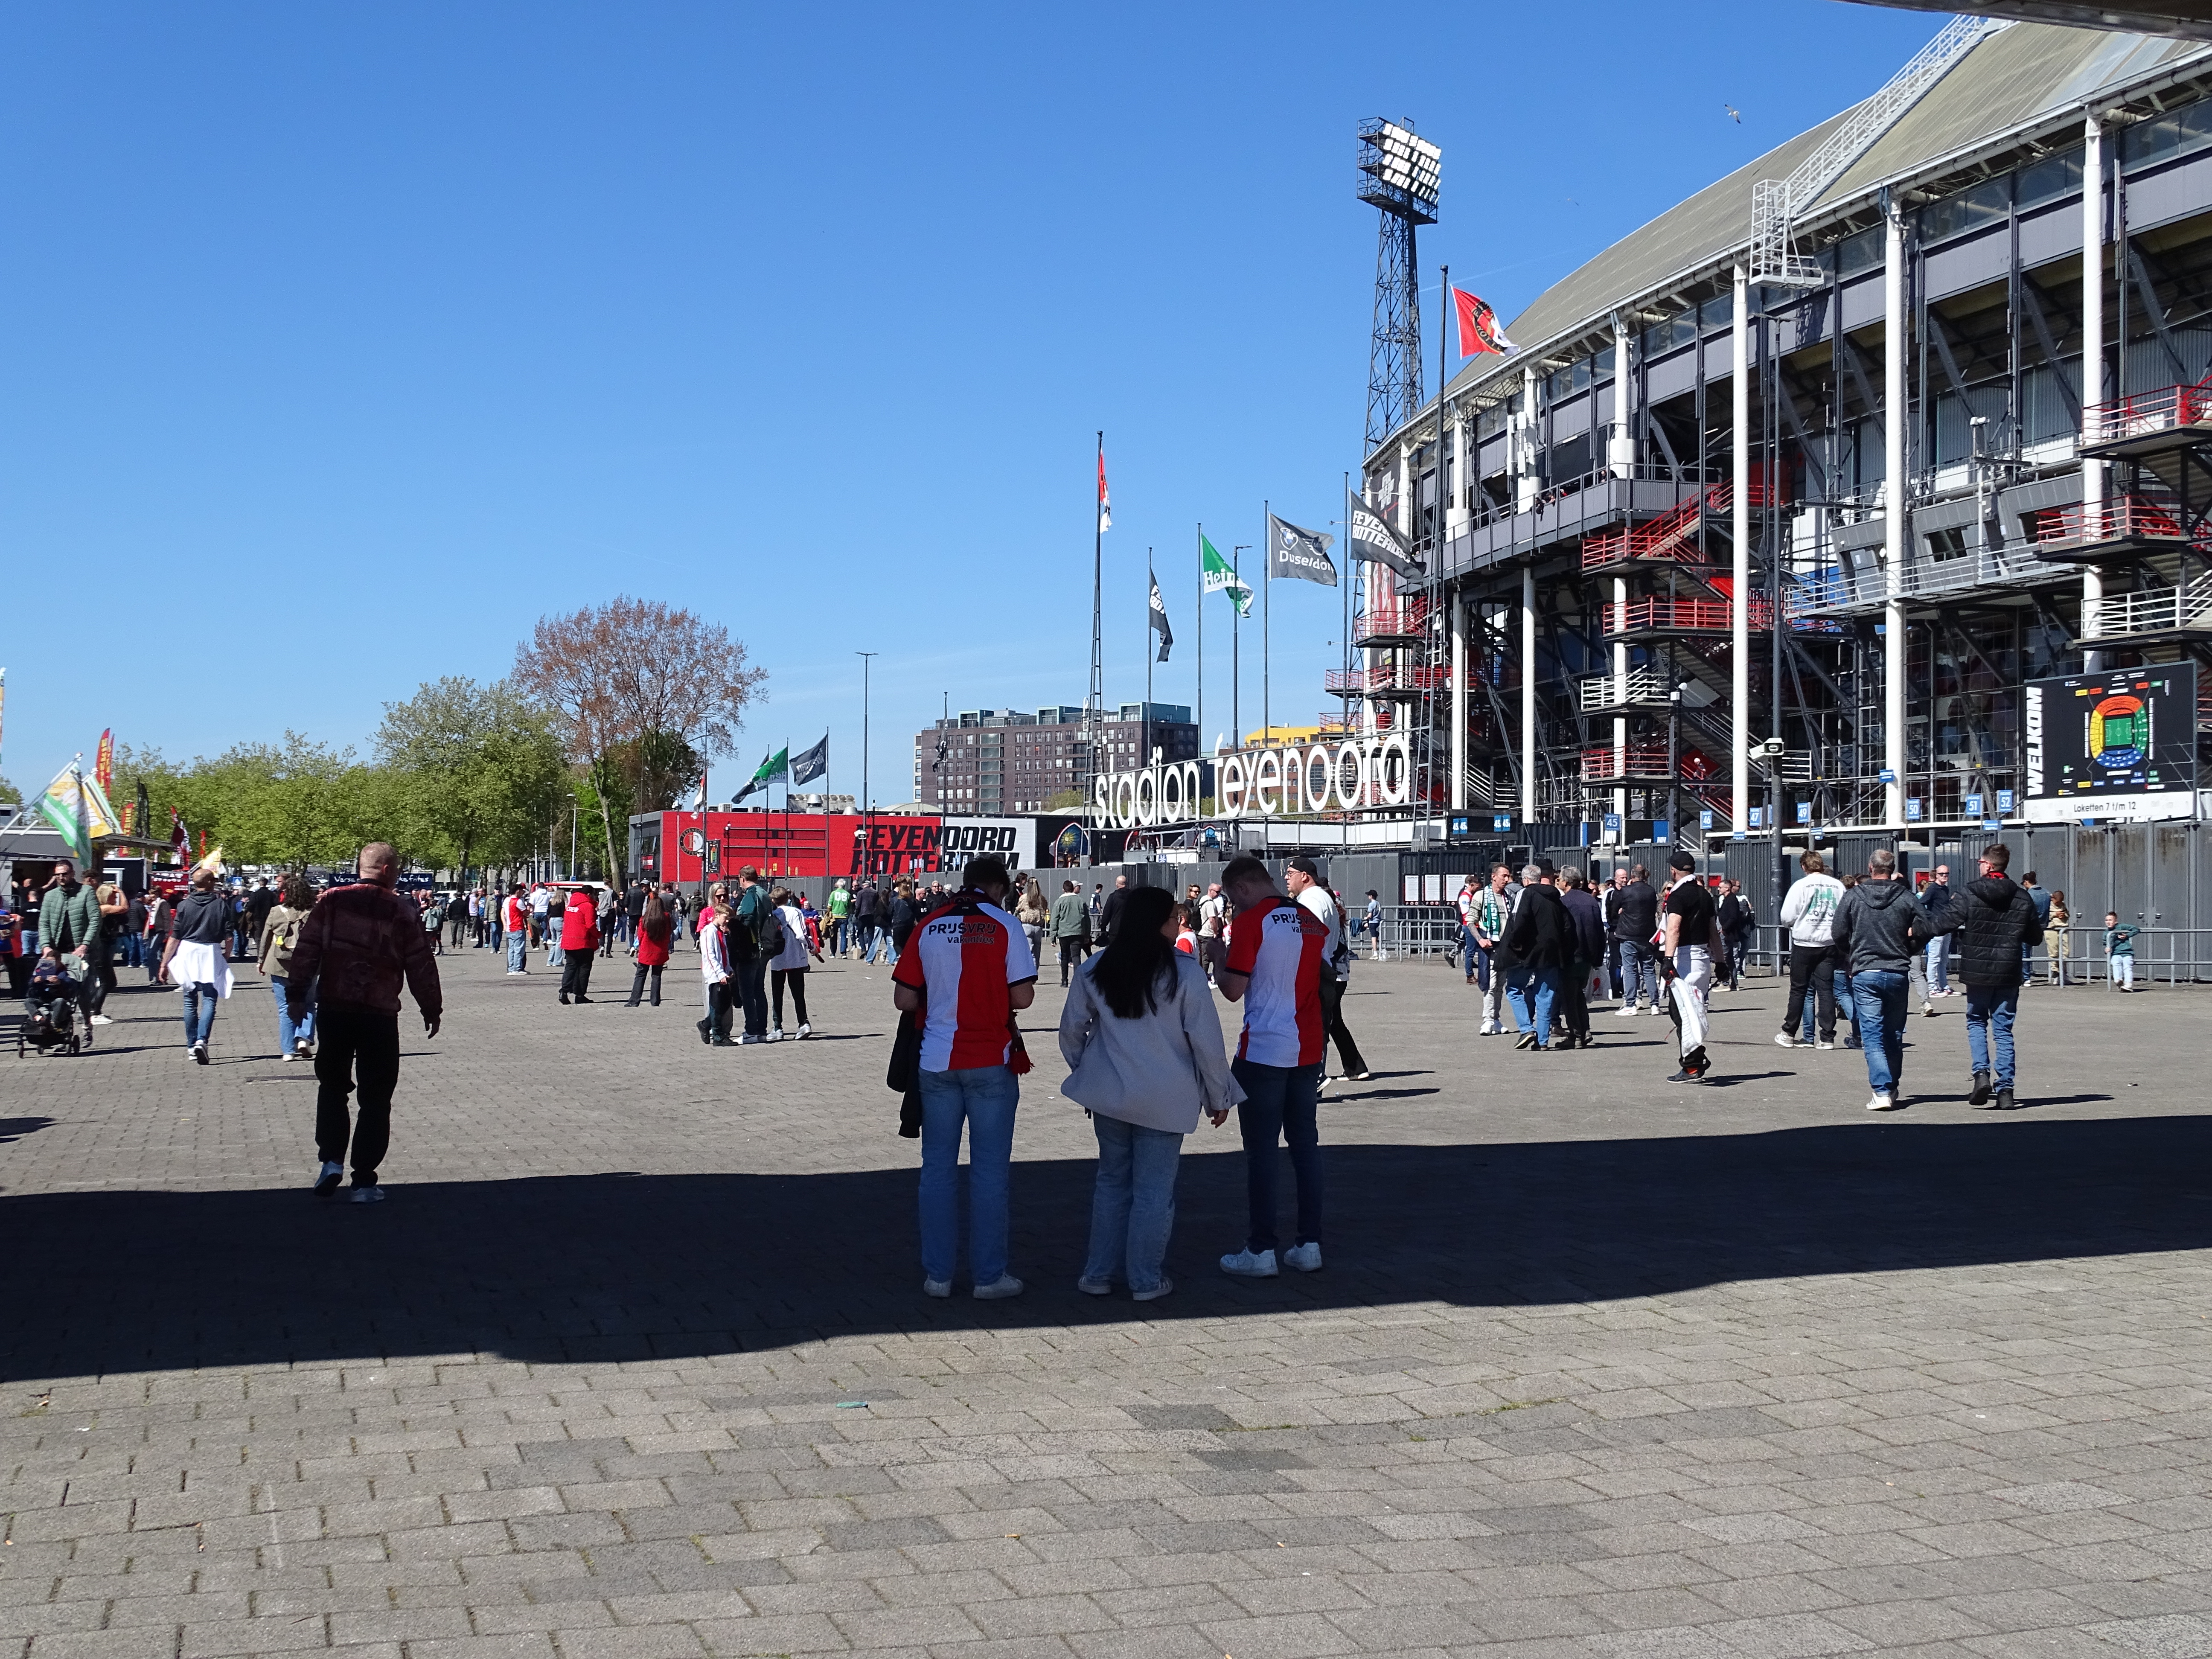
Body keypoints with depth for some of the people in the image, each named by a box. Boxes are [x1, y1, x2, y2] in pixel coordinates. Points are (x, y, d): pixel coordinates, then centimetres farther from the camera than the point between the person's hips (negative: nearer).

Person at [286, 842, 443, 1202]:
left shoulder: (331, 902, 2)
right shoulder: (401, 911, -2)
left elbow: (306, 950, 0)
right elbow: (421, 966, 1)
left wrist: (298, 994, 8)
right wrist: (432, 1010, 11)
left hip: (333, 1010, 2)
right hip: (380, 1014, -2)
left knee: (332, 1086, 19)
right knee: (375, 1099, 6)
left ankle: (331, 1161, 4)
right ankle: (364, 1181, 4)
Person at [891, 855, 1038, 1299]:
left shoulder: (929, 926, 1)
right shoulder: (1005, 926, -6)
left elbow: (904, 1000, -1)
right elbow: (1022, 998, -11)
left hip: (937, 1062, 3)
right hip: (990, 1062, -2)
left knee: (938, 1167, 10)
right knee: (989, 1169, 5)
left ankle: (937, 1274, 14)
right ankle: (989, 1275, 8)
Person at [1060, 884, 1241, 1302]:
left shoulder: (1095, 970, 0)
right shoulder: (1185, 973, -13)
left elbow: (1071, 1029, 8)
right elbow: (1206, 1040, -9)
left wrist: (1084, 1073, 24)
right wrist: (1218, 1096, 3)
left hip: (1109, 1095, 4)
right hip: (1165, 1101, -4)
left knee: (1112, 1181, 17)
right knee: (1154, 1189, 6)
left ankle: (1098, 1274, 20)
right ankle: (1146, 1280, 12)